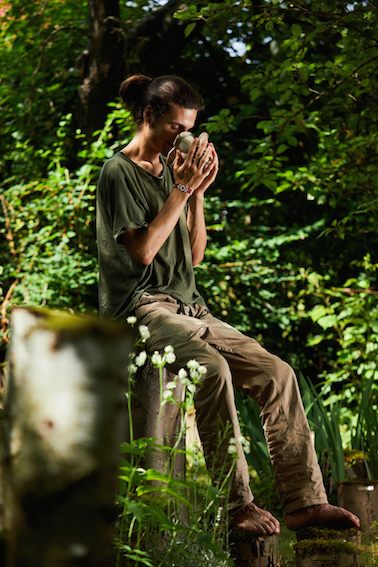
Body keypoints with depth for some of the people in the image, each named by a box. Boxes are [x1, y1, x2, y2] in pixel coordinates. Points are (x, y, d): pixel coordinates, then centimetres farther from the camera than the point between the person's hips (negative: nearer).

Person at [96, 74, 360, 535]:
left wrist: (198, 193, 5)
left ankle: (303, 501, -9)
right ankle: (236, 504, -29)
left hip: (187, 307, 8)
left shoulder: (170, 170, 20)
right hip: (140, 308, -8)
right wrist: (181, 190, -11)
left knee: (277, 373, -9)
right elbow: (143, 250, -14)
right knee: (214, 369, -35)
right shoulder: (119, 172, -2)